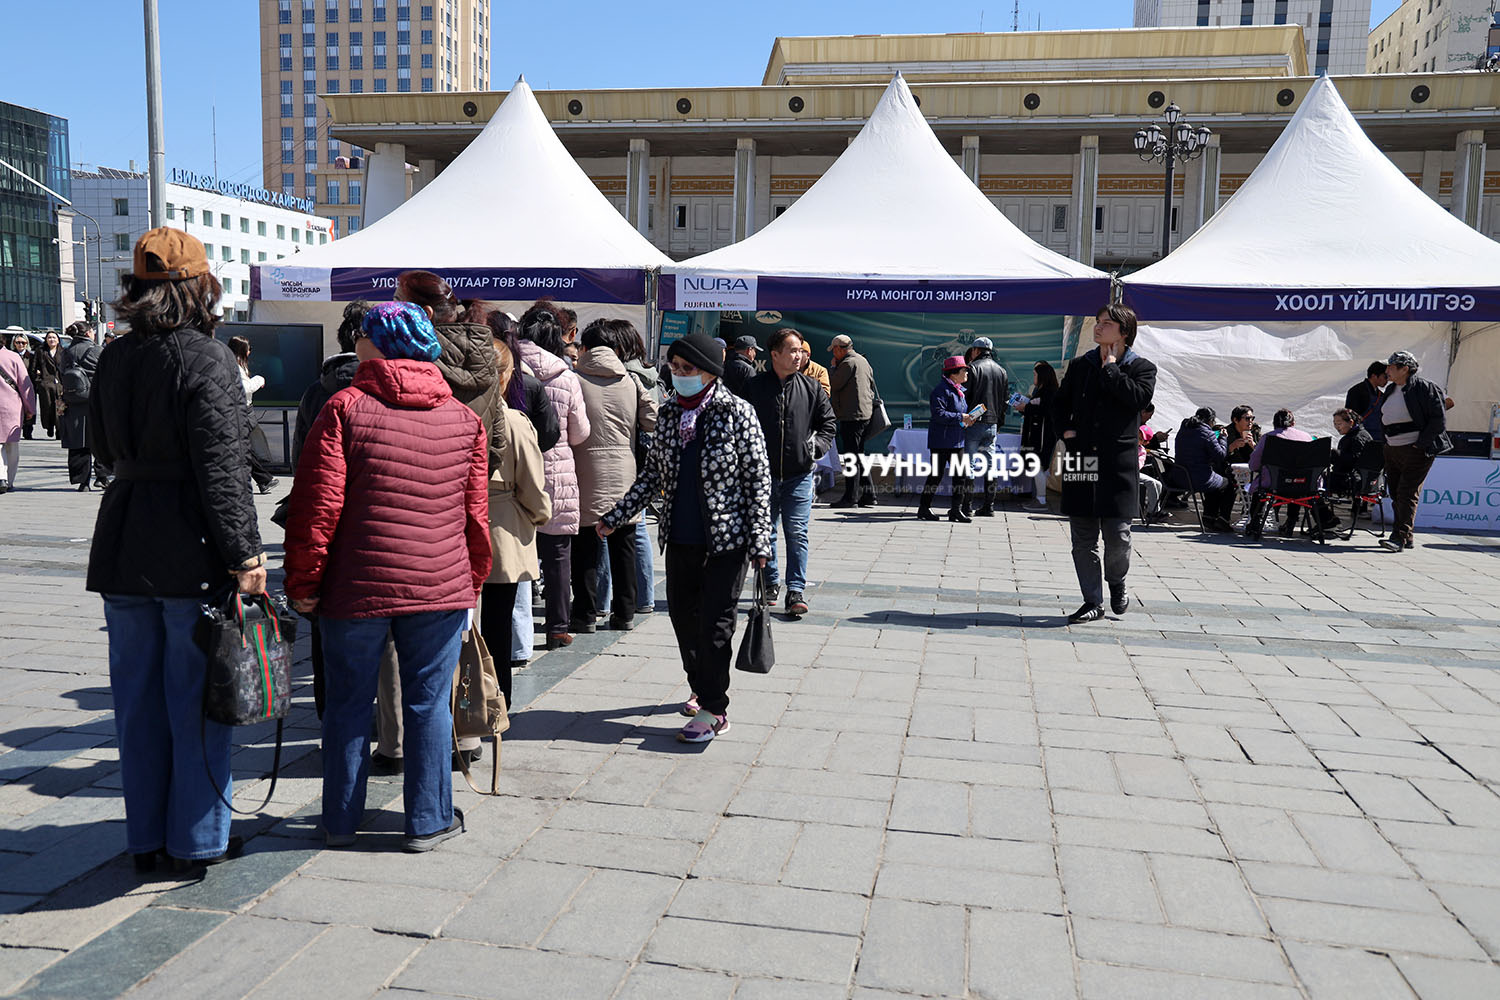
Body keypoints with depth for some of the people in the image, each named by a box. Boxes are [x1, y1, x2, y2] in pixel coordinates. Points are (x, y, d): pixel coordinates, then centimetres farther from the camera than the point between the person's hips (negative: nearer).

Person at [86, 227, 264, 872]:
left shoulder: (112, 360, 8)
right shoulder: (207, 359, -13)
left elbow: (104, 450, 19)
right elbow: (222, 467, -18)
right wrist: (245, 554, -15)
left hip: (121, 546, 6)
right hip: (192, 552, -6)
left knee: (138, 699, 13)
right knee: (197, 698, 5)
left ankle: (146, 839, 25)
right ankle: (198, 839, 16)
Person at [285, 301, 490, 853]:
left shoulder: (345, 408, -6)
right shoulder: (464, 418, 5)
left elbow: (317, 505, -9)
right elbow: (475, 512, 9)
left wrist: (303, 582, -1)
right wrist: (472, 582, 18)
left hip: (356, 587, -2)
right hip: (440, 587, 2)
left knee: (348, 702, 13)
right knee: (428, 703, 11)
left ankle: (340, 820, 25)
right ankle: (428, 821, 20)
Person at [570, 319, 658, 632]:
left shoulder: (575, 380, -6)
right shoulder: (631, 381, 4)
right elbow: (654, 423, 4)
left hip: (587, 476, -3)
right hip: (623, 476, 3)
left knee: (585, 548, 5)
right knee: (623, 547, 11)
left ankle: (584, 615, 7)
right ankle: (624, 614, 16)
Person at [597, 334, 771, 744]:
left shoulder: (737, 413, -9)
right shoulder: (668, 413, 6)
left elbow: (759, 478, -8)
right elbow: (652, 472, 15)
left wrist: (759, 541, -12)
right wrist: (615, 517, 13)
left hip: (726, 539, -5)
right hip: (680, 538, 6)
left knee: (714, 623, -3)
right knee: (683, 617, 13)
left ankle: (714, 709, 9)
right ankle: (701, 689, 35)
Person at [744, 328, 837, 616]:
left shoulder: (811, 388, 4)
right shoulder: (754, 387, 1)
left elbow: (829, 421, 13)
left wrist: (818, 445, -1)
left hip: (800, 474, 0)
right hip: (762, 473, 1)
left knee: (797, 533, -5)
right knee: (765, 531, 12)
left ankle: (796, 591, -2)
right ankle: (770, 582, 28)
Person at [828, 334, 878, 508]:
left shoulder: (848, 363, -12)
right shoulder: (863, 361, 17)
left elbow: (834, 384, -13)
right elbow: (872, 387, 21)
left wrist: (833, 367, 1)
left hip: (852, 416, -9)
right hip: (865, 414, 9)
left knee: (850, 456, -6)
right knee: (860, 455, 14)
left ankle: (851, 497, -5)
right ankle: (868, 495, 14)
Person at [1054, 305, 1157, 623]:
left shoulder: (1142, 368, 4)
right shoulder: (1080, 366, 14)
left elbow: (1138, 397, -16)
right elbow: (1061, 402, 24)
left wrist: (1110, 367, -7)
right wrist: (1065, 430, 6)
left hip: (1119, 461, -3)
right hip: (1081, 459, 3)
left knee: (1117, 535, -4)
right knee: (1083, 537, 4)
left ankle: (1117, 583, 26)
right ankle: (1093, 602, 14)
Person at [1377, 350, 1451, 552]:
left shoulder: (1425, 388, -10)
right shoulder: (1390, 390, 13)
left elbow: (1439, 420, -12)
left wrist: (1420, 444, -15)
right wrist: (1388, 443, 14)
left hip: (1416, 451, -8)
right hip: (1392, 450, 8)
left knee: (1407, 493, -12)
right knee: (1396, 494, 8)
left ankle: (1399, 538, -15)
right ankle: (1407, 538, 17)